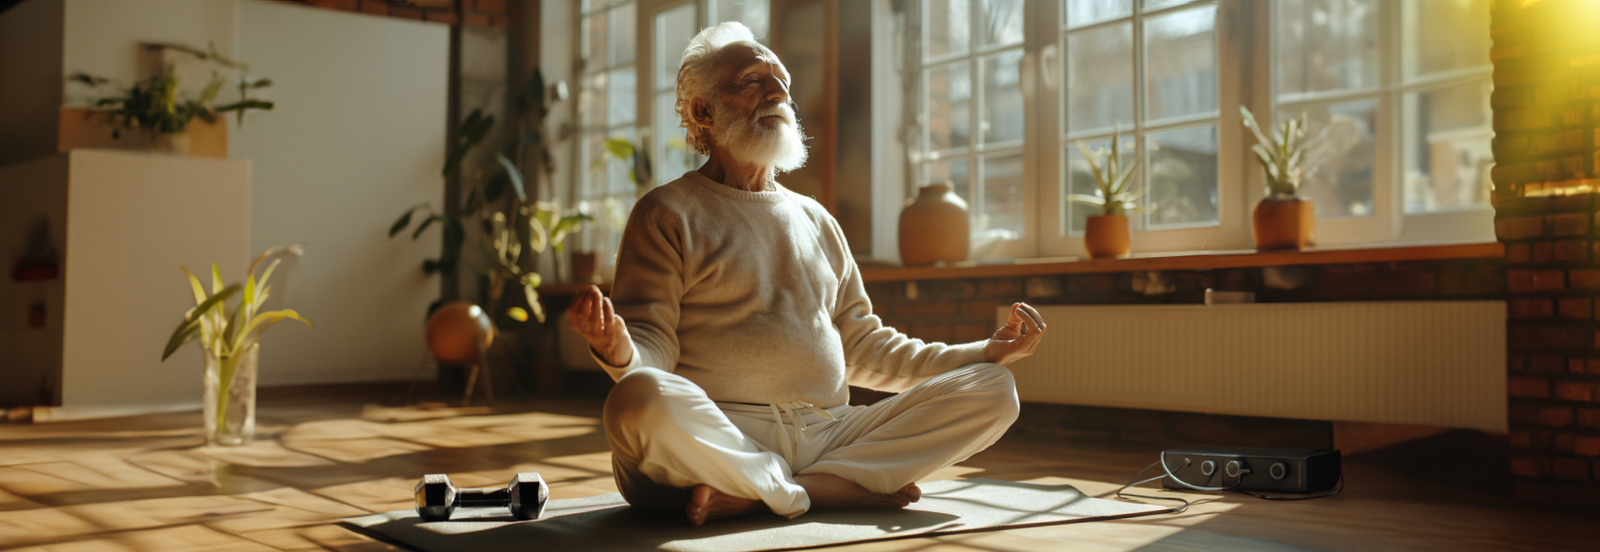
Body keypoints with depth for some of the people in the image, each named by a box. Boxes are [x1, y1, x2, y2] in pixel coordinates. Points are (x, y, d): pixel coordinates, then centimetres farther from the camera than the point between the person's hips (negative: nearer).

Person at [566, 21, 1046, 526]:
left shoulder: (816, 219, 24)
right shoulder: (668, 214, 7)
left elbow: (863, 351, 25)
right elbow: (653, 348, -2)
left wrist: (988, 352, 16)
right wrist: (618, 351, -28)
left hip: (827, 434, 6)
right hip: (716, 438, -5)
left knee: (993, 391, -11)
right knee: (642, 398, -38)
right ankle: (844, 489, -21)